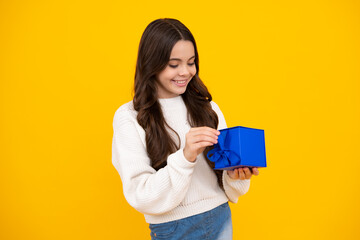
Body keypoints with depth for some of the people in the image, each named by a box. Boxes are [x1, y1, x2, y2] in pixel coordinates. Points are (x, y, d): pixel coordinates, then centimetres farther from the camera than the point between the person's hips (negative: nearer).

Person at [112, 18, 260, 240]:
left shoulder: (207, 107, 2)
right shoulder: (129, 117, -10)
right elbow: (142, 197, -16)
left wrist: (236, 175, -17)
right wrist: (185, 157, -28)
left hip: (220, 220, 4)